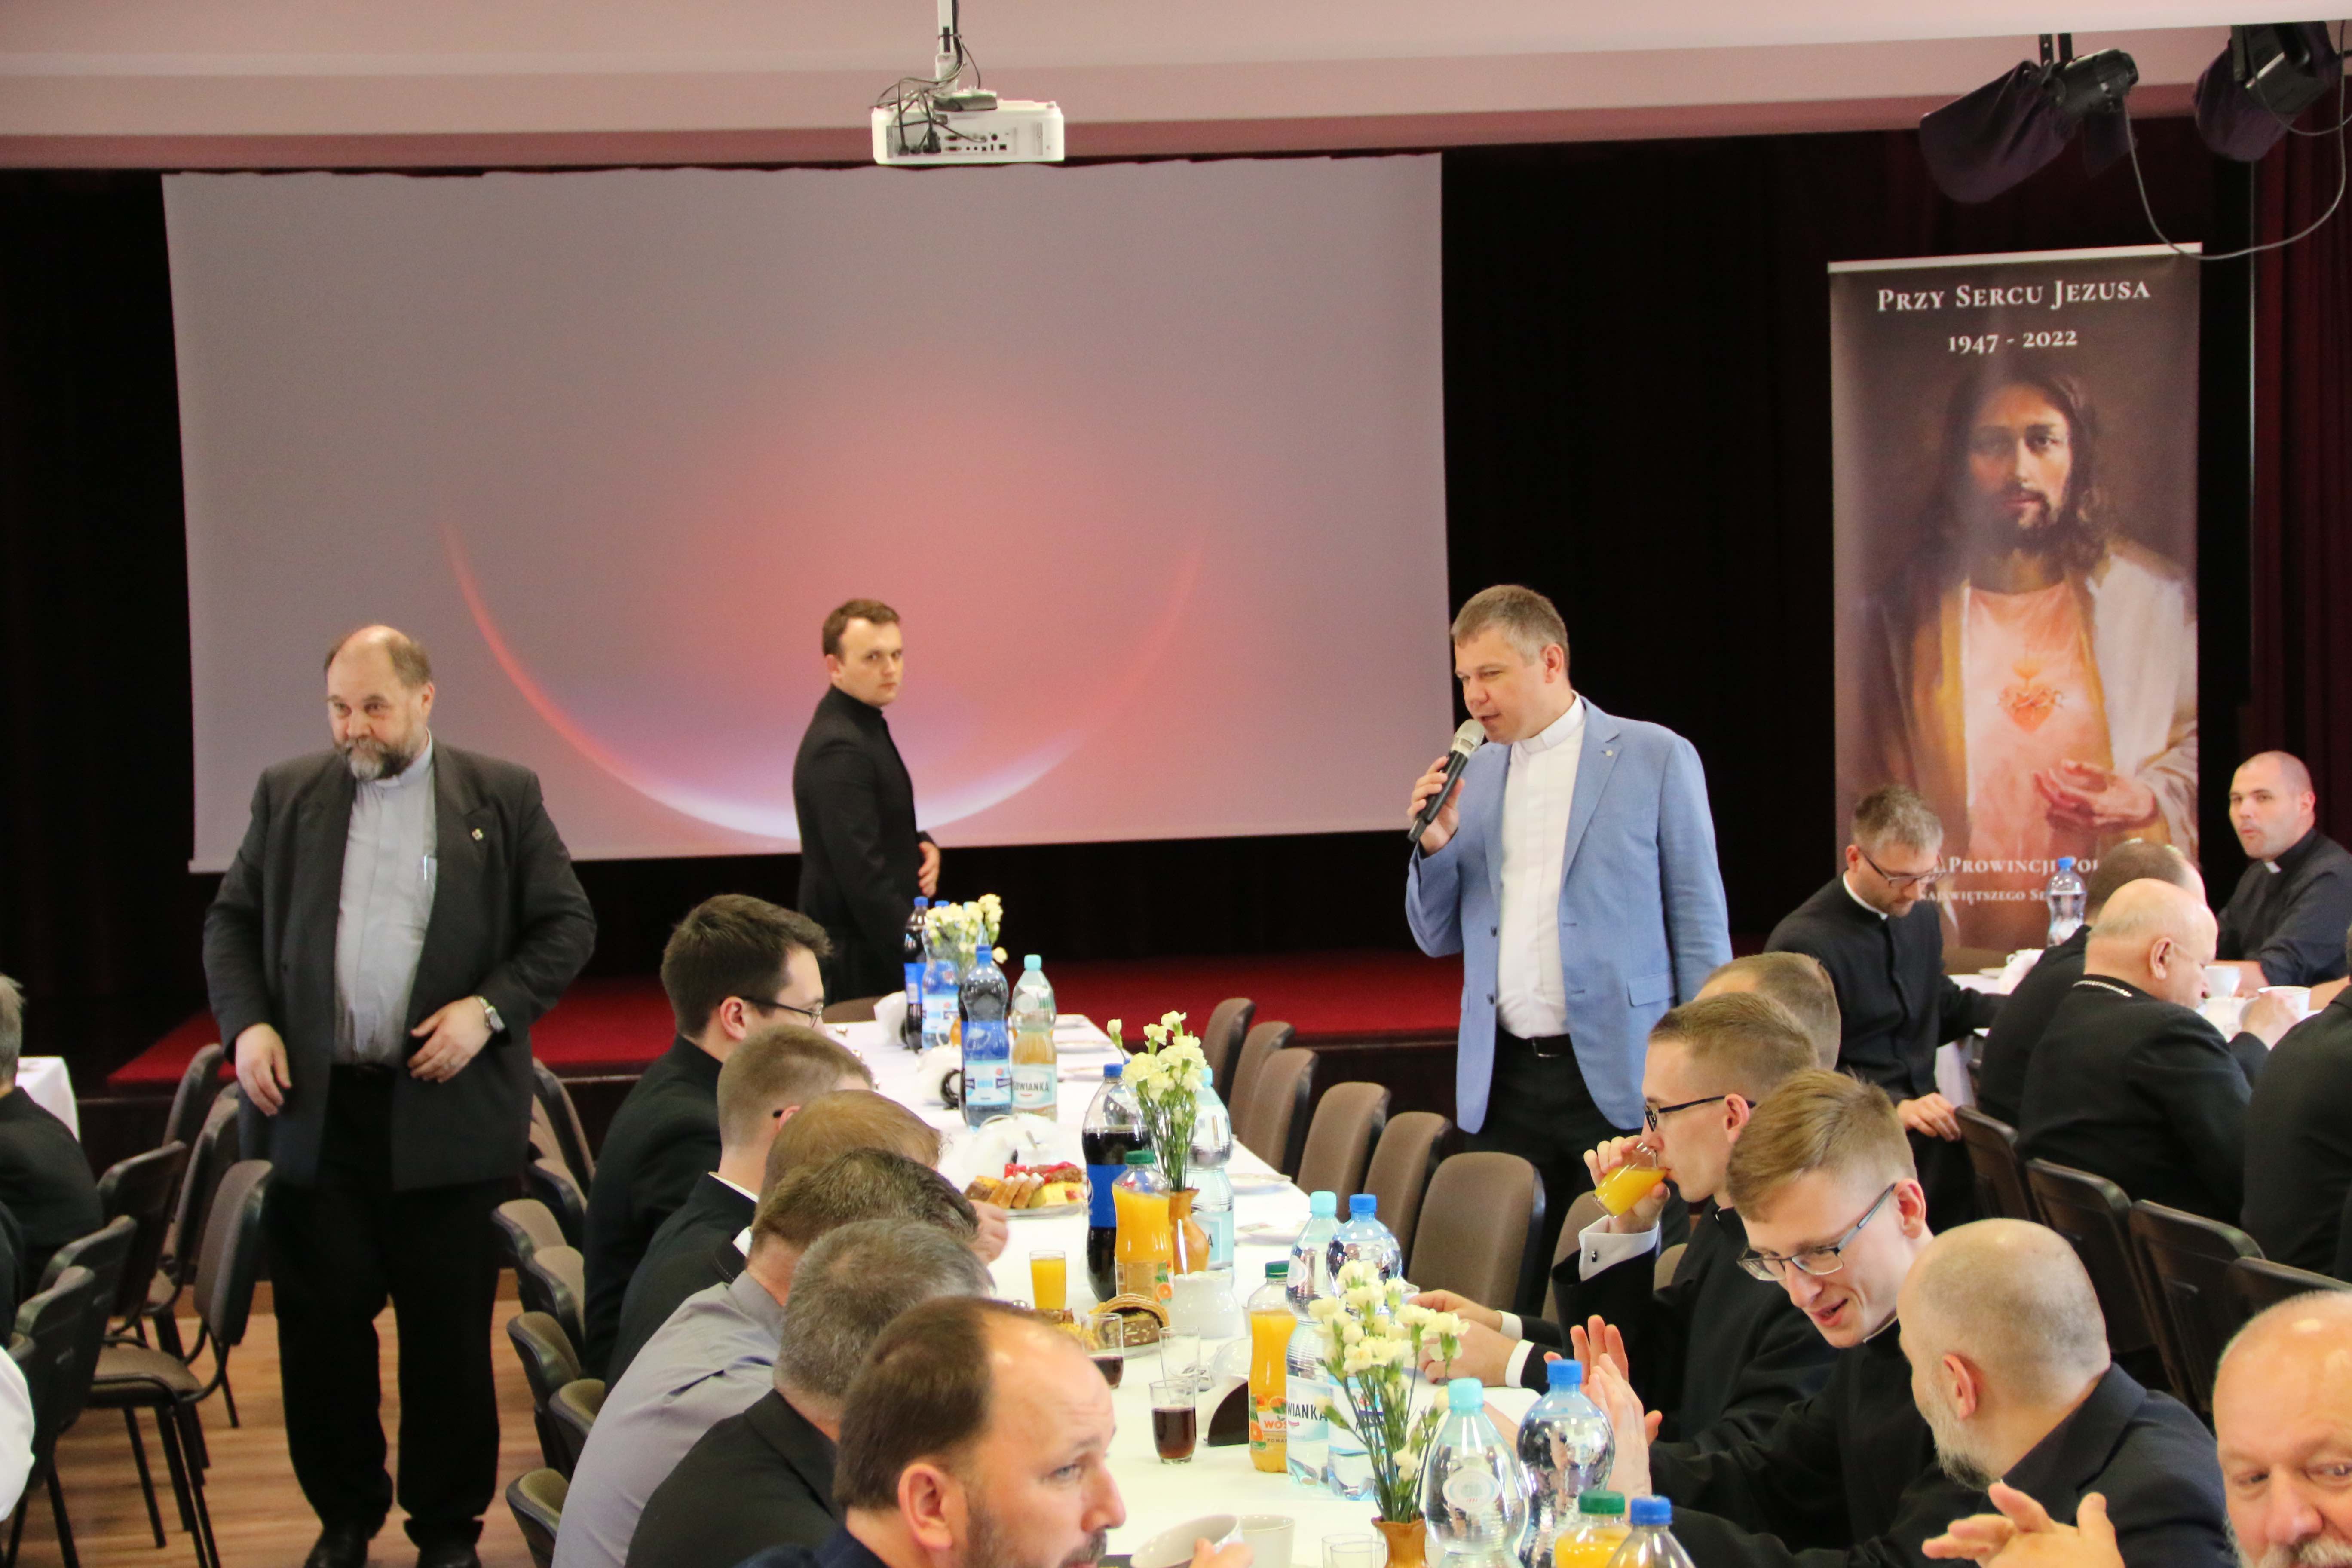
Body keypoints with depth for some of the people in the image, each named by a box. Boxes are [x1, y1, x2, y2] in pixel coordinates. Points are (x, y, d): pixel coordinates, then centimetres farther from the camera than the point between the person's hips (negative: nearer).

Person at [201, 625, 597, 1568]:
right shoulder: (289, 797, 9)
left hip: (448, 1112, -2)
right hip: (315, 1110, 2)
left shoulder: (502, 798, 2)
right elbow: (231, 920, 13)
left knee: (449, 1334, 5)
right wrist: (245, 1022, -4)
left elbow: (567, 925, 2)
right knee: (321, 1325, 7)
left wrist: (490, 1008, -11)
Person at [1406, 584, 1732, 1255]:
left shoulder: (1657, 758, 0)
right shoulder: (1471, 777, 12)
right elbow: (1439, 938, 16)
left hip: (1617, 1077, -4)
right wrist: (1436, 844, -3)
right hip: (1501, 1080, 4)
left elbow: (1699, 925, 0)